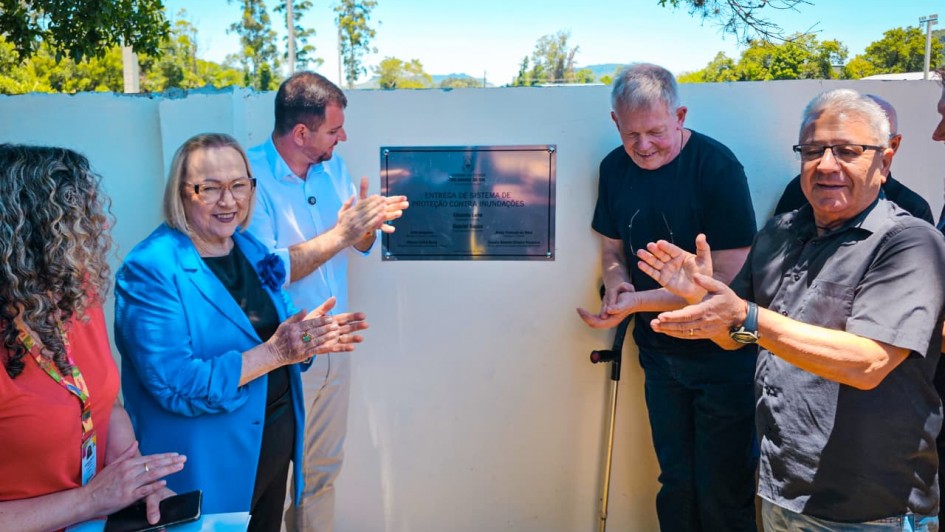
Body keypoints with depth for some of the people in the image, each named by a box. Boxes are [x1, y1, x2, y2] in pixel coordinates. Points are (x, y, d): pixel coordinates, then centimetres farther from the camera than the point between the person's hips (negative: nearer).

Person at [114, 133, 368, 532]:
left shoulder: (250, 248, 2)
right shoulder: (149, 269, -20)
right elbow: (174, 385, -26)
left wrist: (308, 338, -12)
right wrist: (274, 352, -30)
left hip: (276, 442, 7)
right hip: (206, 463, -7)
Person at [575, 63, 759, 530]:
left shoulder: (717, 167, -19)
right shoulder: (615, 167, 0)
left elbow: (729, 279, -20)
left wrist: (638, 302, -25)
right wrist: (616, 280, -11)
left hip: (723, 356, -5)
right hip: (660, 351, 5)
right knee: (676, 486, 18)